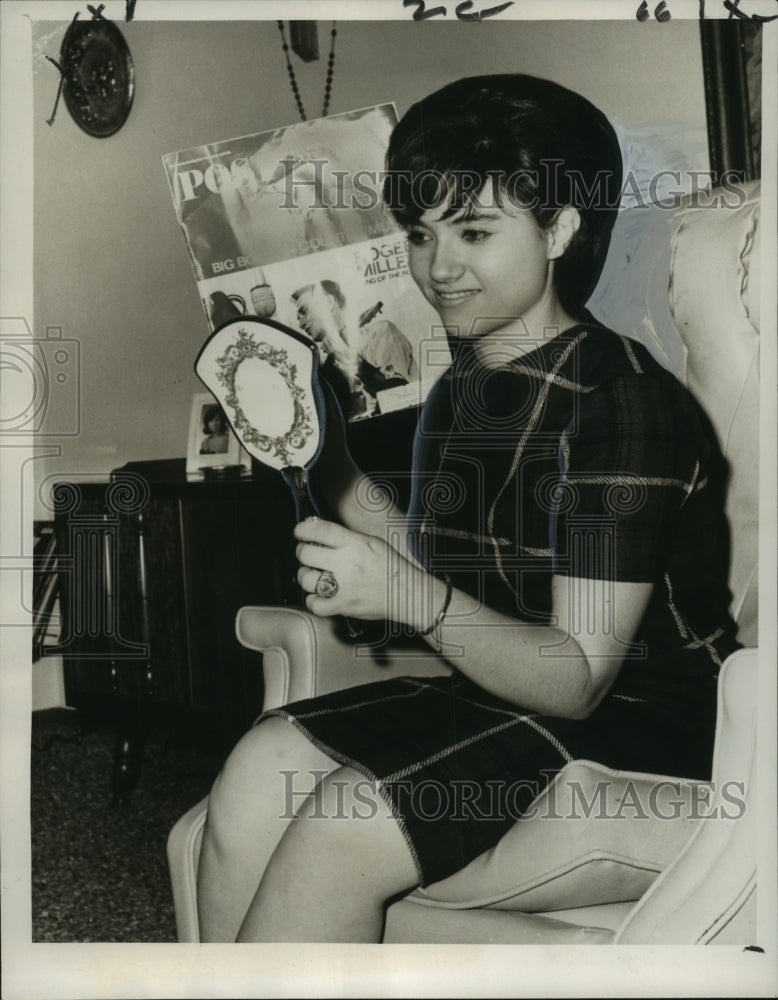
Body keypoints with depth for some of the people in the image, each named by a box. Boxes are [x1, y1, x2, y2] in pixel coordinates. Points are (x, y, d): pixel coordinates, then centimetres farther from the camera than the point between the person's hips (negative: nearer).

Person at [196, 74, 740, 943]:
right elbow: (430, 565, 8)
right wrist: (326, 457, 3)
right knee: (263, 764, -12)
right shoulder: (460, 388, 8)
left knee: (340, 829, -23)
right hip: (500, 692, 7)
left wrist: (412, 599, -33)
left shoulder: (622, 400, -18)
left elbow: (578, 680, -20)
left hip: (642, 722, -7)